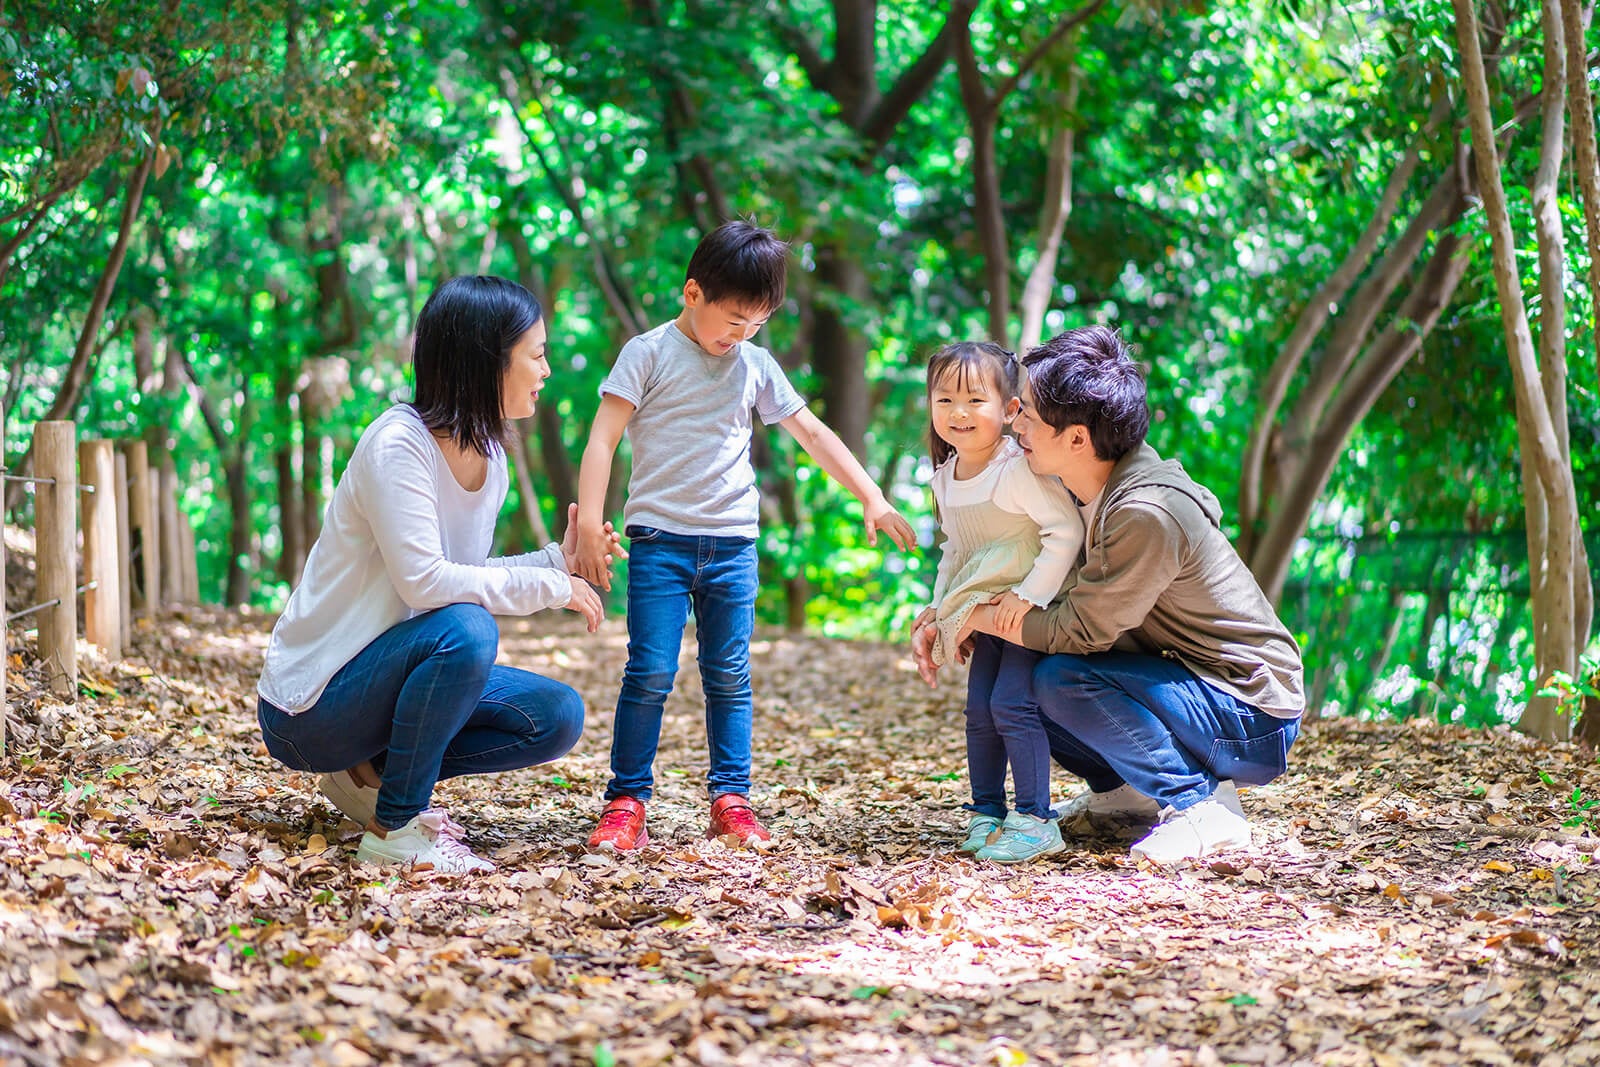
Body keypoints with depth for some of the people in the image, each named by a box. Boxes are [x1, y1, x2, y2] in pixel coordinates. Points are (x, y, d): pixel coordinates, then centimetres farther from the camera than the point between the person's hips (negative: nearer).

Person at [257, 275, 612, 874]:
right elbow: (424, 582, -29)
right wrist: (547, 587, -22)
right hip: (309, 705, -8)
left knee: (559, 717, -5)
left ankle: (373, 773, 6)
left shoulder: (489, 459, 5)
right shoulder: (397, 444, -20)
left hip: (391, 675, 8)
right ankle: (397, 826, -19)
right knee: (464, 631, -34)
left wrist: (558, 561, -1)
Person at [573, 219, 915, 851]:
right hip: (659, 538, -4)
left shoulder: (756, 366, 11)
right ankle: (626, 804, -2)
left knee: (729, 676, 6)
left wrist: (871, 498, 16)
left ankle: (731, 801, 11)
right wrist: (589, 522, -18)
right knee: (651, 672, -9)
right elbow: (603, 439, -8)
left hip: (733, 543, 4)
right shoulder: (649, 355, -2)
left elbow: (812, 433, 19)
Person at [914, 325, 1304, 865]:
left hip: (1253, 720, -9)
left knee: (1061, 680, -26)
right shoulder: (1094, 488, -1)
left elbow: (1078, 631, -22)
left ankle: (1199, 808, -14)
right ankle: (1126, 792, 14)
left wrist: (975, 616, -11)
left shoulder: (1146, 514, -29)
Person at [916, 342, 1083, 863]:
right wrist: (939, 606, 12)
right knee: (979, 711, 8)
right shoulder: (945, 477, 4)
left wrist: (1028, 595, -26)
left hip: (1035, 609, -8)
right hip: (987, 614, 8)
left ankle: (1036, 822, -11)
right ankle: (986, 814, 19)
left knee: (1012, 704, -16)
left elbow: (1066, 531, -25)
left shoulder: (1019, 469, -22)